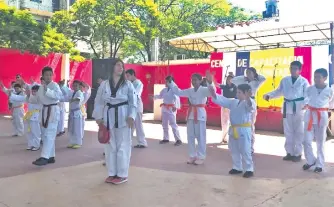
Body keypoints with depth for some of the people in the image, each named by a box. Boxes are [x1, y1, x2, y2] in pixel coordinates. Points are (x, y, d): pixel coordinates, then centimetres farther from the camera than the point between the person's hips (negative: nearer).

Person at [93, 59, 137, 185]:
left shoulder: (128, 84, 1)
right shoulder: (104, 84, 6)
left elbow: (133, 102, 0)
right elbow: (98, 101, 10)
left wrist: (131, 116, -13)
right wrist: (98, 116, 2)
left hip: (123, 117, -2)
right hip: (109, 117, 3)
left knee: (123, 146, 0)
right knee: (110, 146, 9)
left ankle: (122, 174, 12)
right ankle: (112, 173, 22)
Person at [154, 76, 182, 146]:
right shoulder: (164, 90, 8)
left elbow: (177, 98, -26)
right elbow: (160, 96, 23)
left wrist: (175, 106, -37)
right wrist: (154, 96, 10)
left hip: (171, 109, -8)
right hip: (164, 108, 8)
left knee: (173, 124, -10)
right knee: (164, 124, 15)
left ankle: (178, 140, -4)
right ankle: (166, 138, 29)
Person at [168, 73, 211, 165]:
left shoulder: (204, 90, -9)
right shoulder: (190, 91, 10)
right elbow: (178, 92, 16)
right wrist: (170, 82, 11)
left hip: (200, 114, -6)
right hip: (191, 114, 7)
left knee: (200, 136, 0)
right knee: (190, 136, 10)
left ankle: (201, 157, 10)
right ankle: (192, 156, 22)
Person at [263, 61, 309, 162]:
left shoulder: (304, 81, -1)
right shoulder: (285, 80, 8)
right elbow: (279, 91, 11)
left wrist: (305, 104, -25)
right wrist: (269, 95, -6)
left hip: (298, 108, -3)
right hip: (287, 107, 3)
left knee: (298, 131, 4)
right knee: (288, 131, 9)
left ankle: (297, 153, 15)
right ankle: (290, 152, 21)